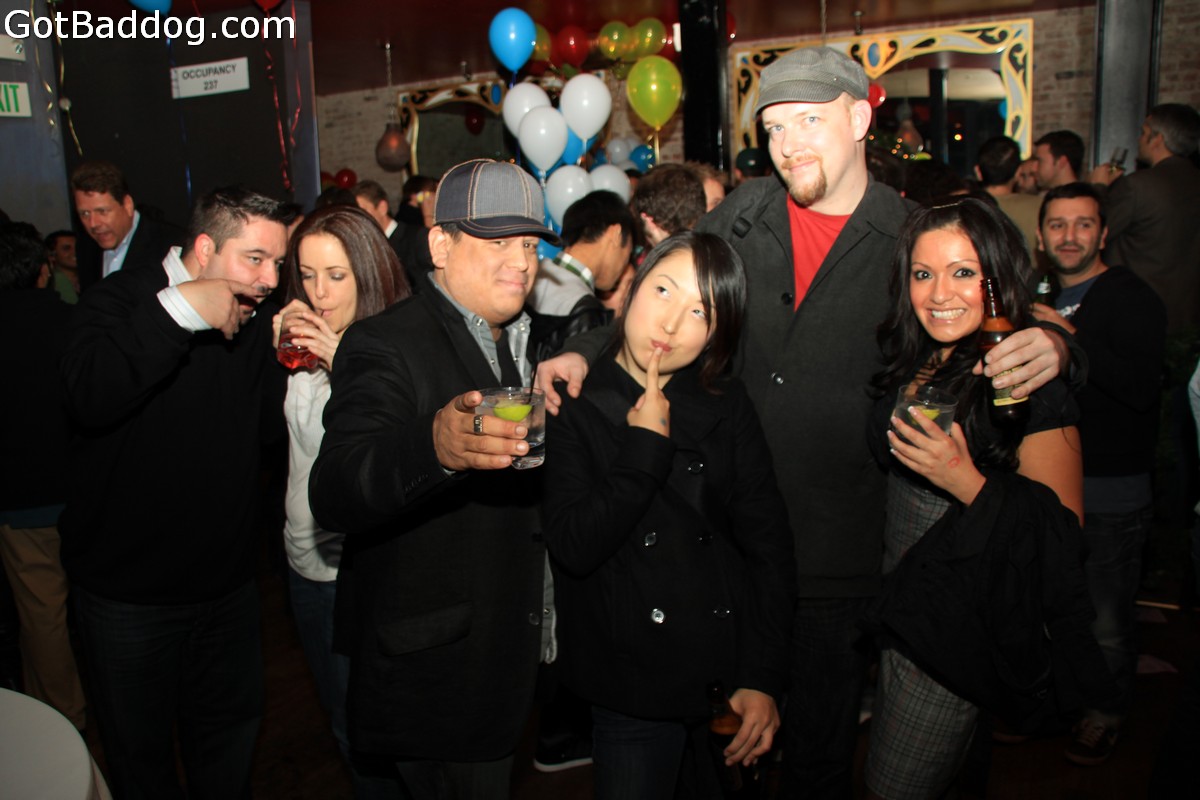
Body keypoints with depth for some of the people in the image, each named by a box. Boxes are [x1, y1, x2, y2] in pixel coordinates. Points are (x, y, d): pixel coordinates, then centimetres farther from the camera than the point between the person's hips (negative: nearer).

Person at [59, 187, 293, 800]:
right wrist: (180, 309, -34)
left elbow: (269, 426, 0)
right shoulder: (123, 298, -14)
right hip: (127, 586, -4)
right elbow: (89, 398, -34)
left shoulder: (253, 321, 2)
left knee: (230, 740, 21)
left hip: (226, 582, 5)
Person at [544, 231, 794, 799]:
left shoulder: (728, 406, 0)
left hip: (730, 674, 3)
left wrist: (764, 679, -6)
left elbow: (769, 544, -1)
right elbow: (574, 548, -16)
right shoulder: (573, 406, -6)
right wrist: (646, 448, -19)